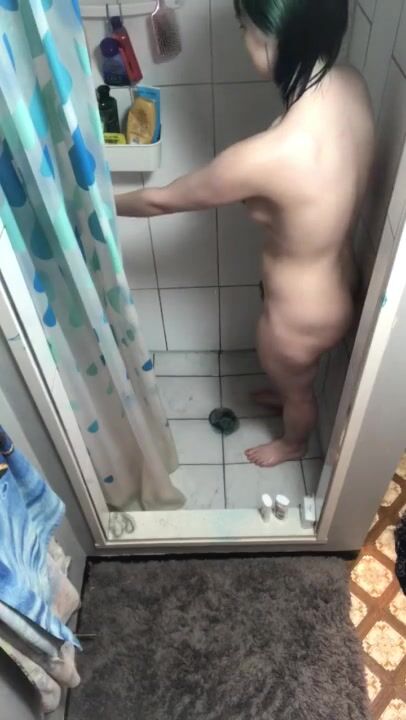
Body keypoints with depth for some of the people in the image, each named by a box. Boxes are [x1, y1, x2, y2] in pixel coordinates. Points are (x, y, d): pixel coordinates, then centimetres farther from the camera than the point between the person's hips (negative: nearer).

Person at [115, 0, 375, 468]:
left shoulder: (271, 156, -40)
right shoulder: (350, 86, -15)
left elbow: (164, 200, -22)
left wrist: (103, 204, -5)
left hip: (302, 314, -6)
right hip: (336, 280, 7)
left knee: (295, 386, 28)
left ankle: (293, 443, 61)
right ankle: (286, 395, 72)